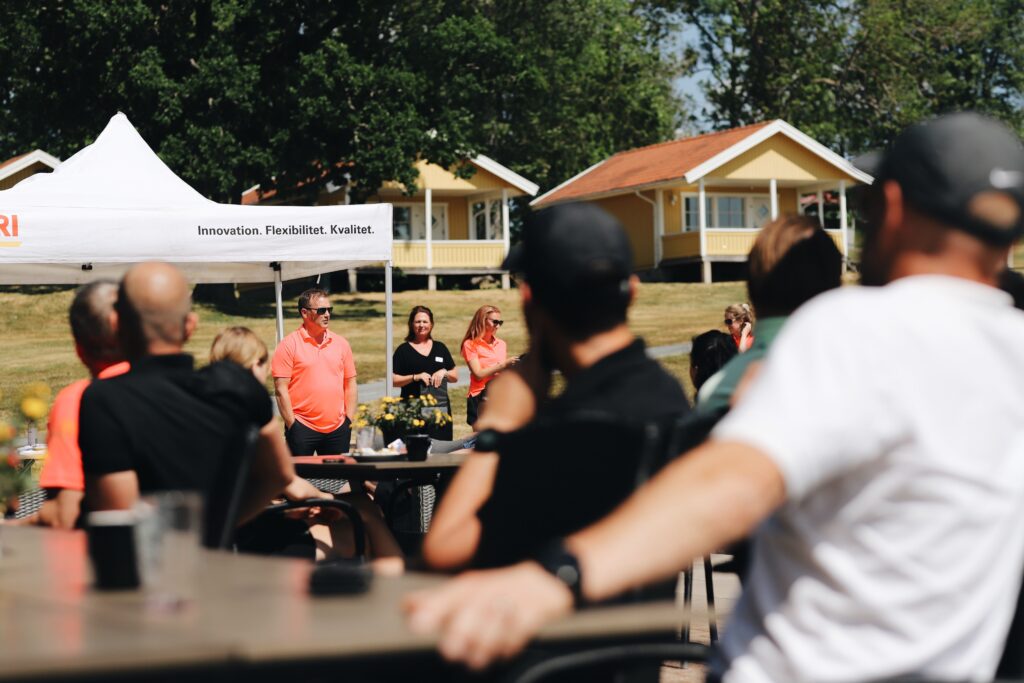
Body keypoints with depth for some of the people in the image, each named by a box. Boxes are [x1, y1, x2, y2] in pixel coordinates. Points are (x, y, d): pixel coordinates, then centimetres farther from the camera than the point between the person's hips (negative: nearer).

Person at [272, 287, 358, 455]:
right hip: (302, 428, -4)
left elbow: (350, 385, 14)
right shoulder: (289, 345, -3)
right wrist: (292, 424, -9)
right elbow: (281, 389, -6)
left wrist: (350, 419, 6)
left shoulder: (341, 343, 11)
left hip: (338, 429, 4)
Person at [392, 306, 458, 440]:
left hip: (440, 407, 3)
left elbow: (455, 376, 18)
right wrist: (415, 377, -14)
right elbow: (393, 380, -2)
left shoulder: (440, 348, 16)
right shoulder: (404, 350, 5)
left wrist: (444, 372, -3)